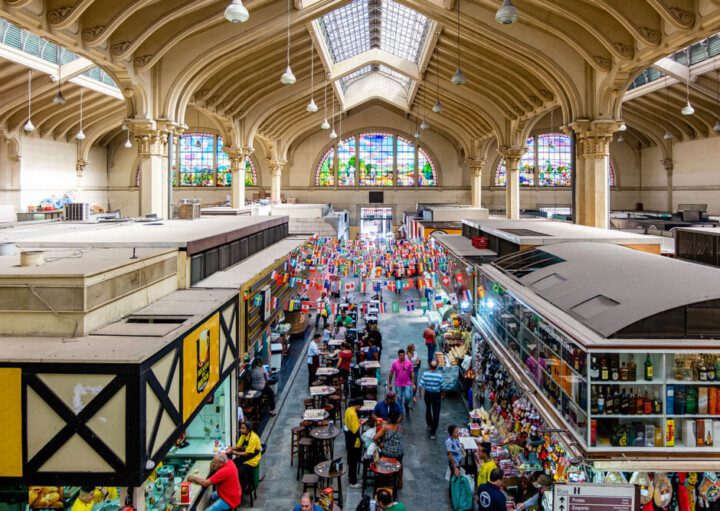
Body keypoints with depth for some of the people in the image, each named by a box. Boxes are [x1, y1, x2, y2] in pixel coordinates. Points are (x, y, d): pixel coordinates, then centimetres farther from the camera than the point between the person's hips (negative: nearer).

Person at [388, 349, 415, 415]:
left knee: (408, 397, -9)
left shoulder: (408, 363, -7)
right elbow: (391, 373, 2)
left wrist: (413, 384, -2)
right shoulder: (395, 363, -8)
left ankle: (406, 405, 25)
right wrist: (390, 383, 4)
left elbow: (412, 373, -1)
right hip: (398, 385, 0)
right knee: (399, 399, 7)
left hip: (407, 384, 0)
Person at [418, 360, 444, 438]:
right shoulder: (439, 376, -19)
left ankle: (429, 425, 43)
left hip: (427, 394, 2)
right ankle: (433, 432, 6)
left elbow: (421, 385, -12)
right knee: (436, 413, 5)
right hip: (436, 395, -2)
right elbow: (442, 387, -10)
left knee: (428, 410, 26)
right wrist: (441, 395, 8)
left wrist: (420, 393, 5)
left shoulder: (425, 374, -16)